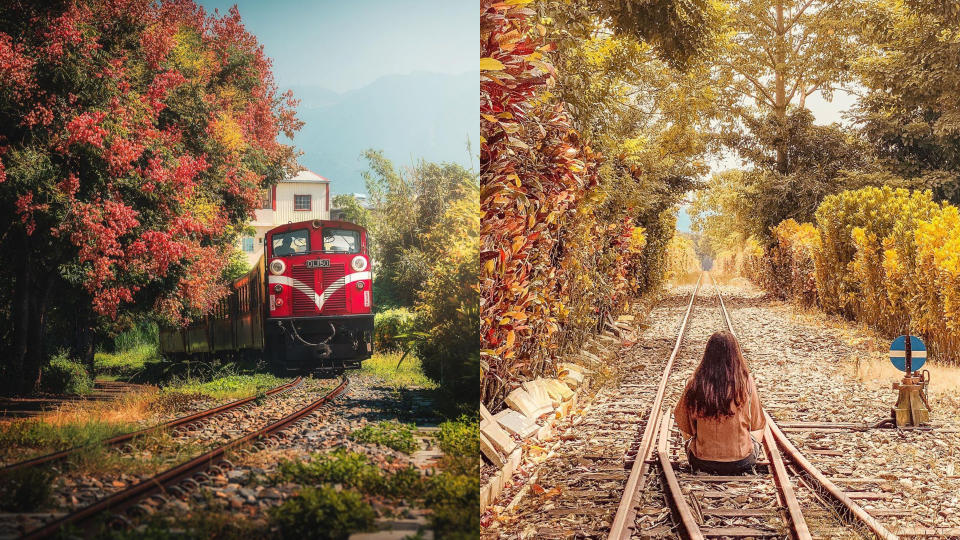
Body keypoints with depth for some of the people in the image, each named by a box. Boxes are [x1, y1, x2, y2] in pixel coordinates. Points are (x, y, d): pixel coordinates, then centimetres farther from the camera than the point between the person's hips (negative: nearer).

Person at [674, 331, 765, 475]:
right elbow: (756, 424, -2)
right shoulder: (745, 381, -14)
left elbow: (682, 421, 0)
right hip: (740, 462, 0)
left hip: (702, 461, 0)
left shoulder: (695, 383, -13)